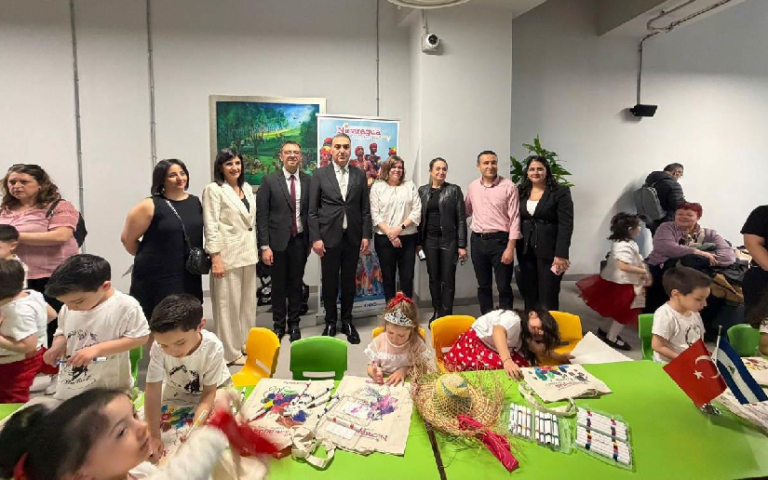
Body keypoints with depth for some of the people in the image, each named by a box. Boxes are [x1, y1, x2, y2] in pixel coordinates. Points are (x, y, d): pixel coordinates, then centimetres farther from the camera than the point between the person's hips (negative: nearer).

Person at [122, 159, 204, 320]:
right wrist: (150, 258, 8)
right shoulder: (150, 206, -8)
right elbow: (127, 239, -3)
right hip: (156, 276, -5)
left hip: (189, 277, 5)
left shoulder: (195, 202, 8)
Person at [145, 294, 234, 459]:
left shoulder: (213, 348, -36)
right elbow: (153, 391, -30)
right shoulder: (158, 348, -34)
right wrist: (154, 436, -32)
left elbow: (208, 393, -26)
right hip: (176, 391, 3)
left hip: (213, 388, -3)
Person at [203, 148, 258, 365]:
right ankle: (230, 351, 13)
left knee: (248, 301, 14)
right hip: (227, 253, -7)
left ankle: (246, 343, 28)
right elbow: (210, 226, -13)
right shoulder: (214, 189, -7)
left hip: (248, 252, 7)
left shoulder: (247, 188, 12)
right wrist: (215, 257, -18)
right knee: (228, 303, 1)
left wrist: (256, 249, 13)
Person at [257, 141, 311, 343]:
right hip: (278, 241, -1)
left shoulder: (308, 181, 2)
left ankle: (294, 324, 27)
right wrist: (265, 246, -10)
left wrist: (311, 239, 3)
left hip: (300, 241, 2)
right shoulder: (269, 181, -4)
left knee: (296, 284, 12)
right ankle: (278, 325, 26)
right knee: (279, 285, 10)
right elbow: (262, 215, -6)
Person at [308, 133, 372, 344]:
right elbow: (312, 210, -2)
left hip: (353, 237, 2)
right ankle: (330, 322, 23)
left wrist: (366, 236, 0)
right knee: (329, 282, 8)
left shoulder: (359, 175, 7)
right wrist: (315, 238, -8)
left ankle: (347, 321, 24)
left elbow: (365, 209, 6)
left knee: (349, 281, 10)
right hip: (329, 236, -2)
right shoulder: (320, 174, 1)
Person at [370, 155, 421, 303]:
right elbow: (375, 214, -3)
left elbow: (417, 211, 0)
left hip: (408, 238, 1)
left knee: (407, 277, 2)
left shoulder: (410, 186, 8)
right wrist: (390, 233, -12)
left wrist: (400, 228, -12)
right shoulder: (377, 187, 4)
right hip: (384, 239, -1)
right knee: (388, 277, 7)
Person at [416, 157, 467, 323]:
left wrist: (462, 245, -9)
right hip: (430, 240, 3)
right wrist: (418, 242, 4)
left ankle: (447, 314, 12)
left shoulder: (454, 190, -1)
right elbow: (419, 217, 8)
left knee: (448, 279, 1)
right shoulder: (422, 190, 7)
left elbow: (461, 218, -4)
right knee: (433, 278, 10)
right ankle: (436, 312, 23)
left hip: (449, 239, -2)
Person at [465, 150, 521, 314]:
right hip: (478, 241, 4)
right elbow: (466, 211, 22)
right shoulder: (472, 187, 7)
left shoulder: (509, 187, -7)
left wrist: (510, 247, -14)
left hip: (500, 240, -4)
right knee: (483, 285, 14)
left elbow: (515, 219, -10)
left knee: (504, 287, 2)